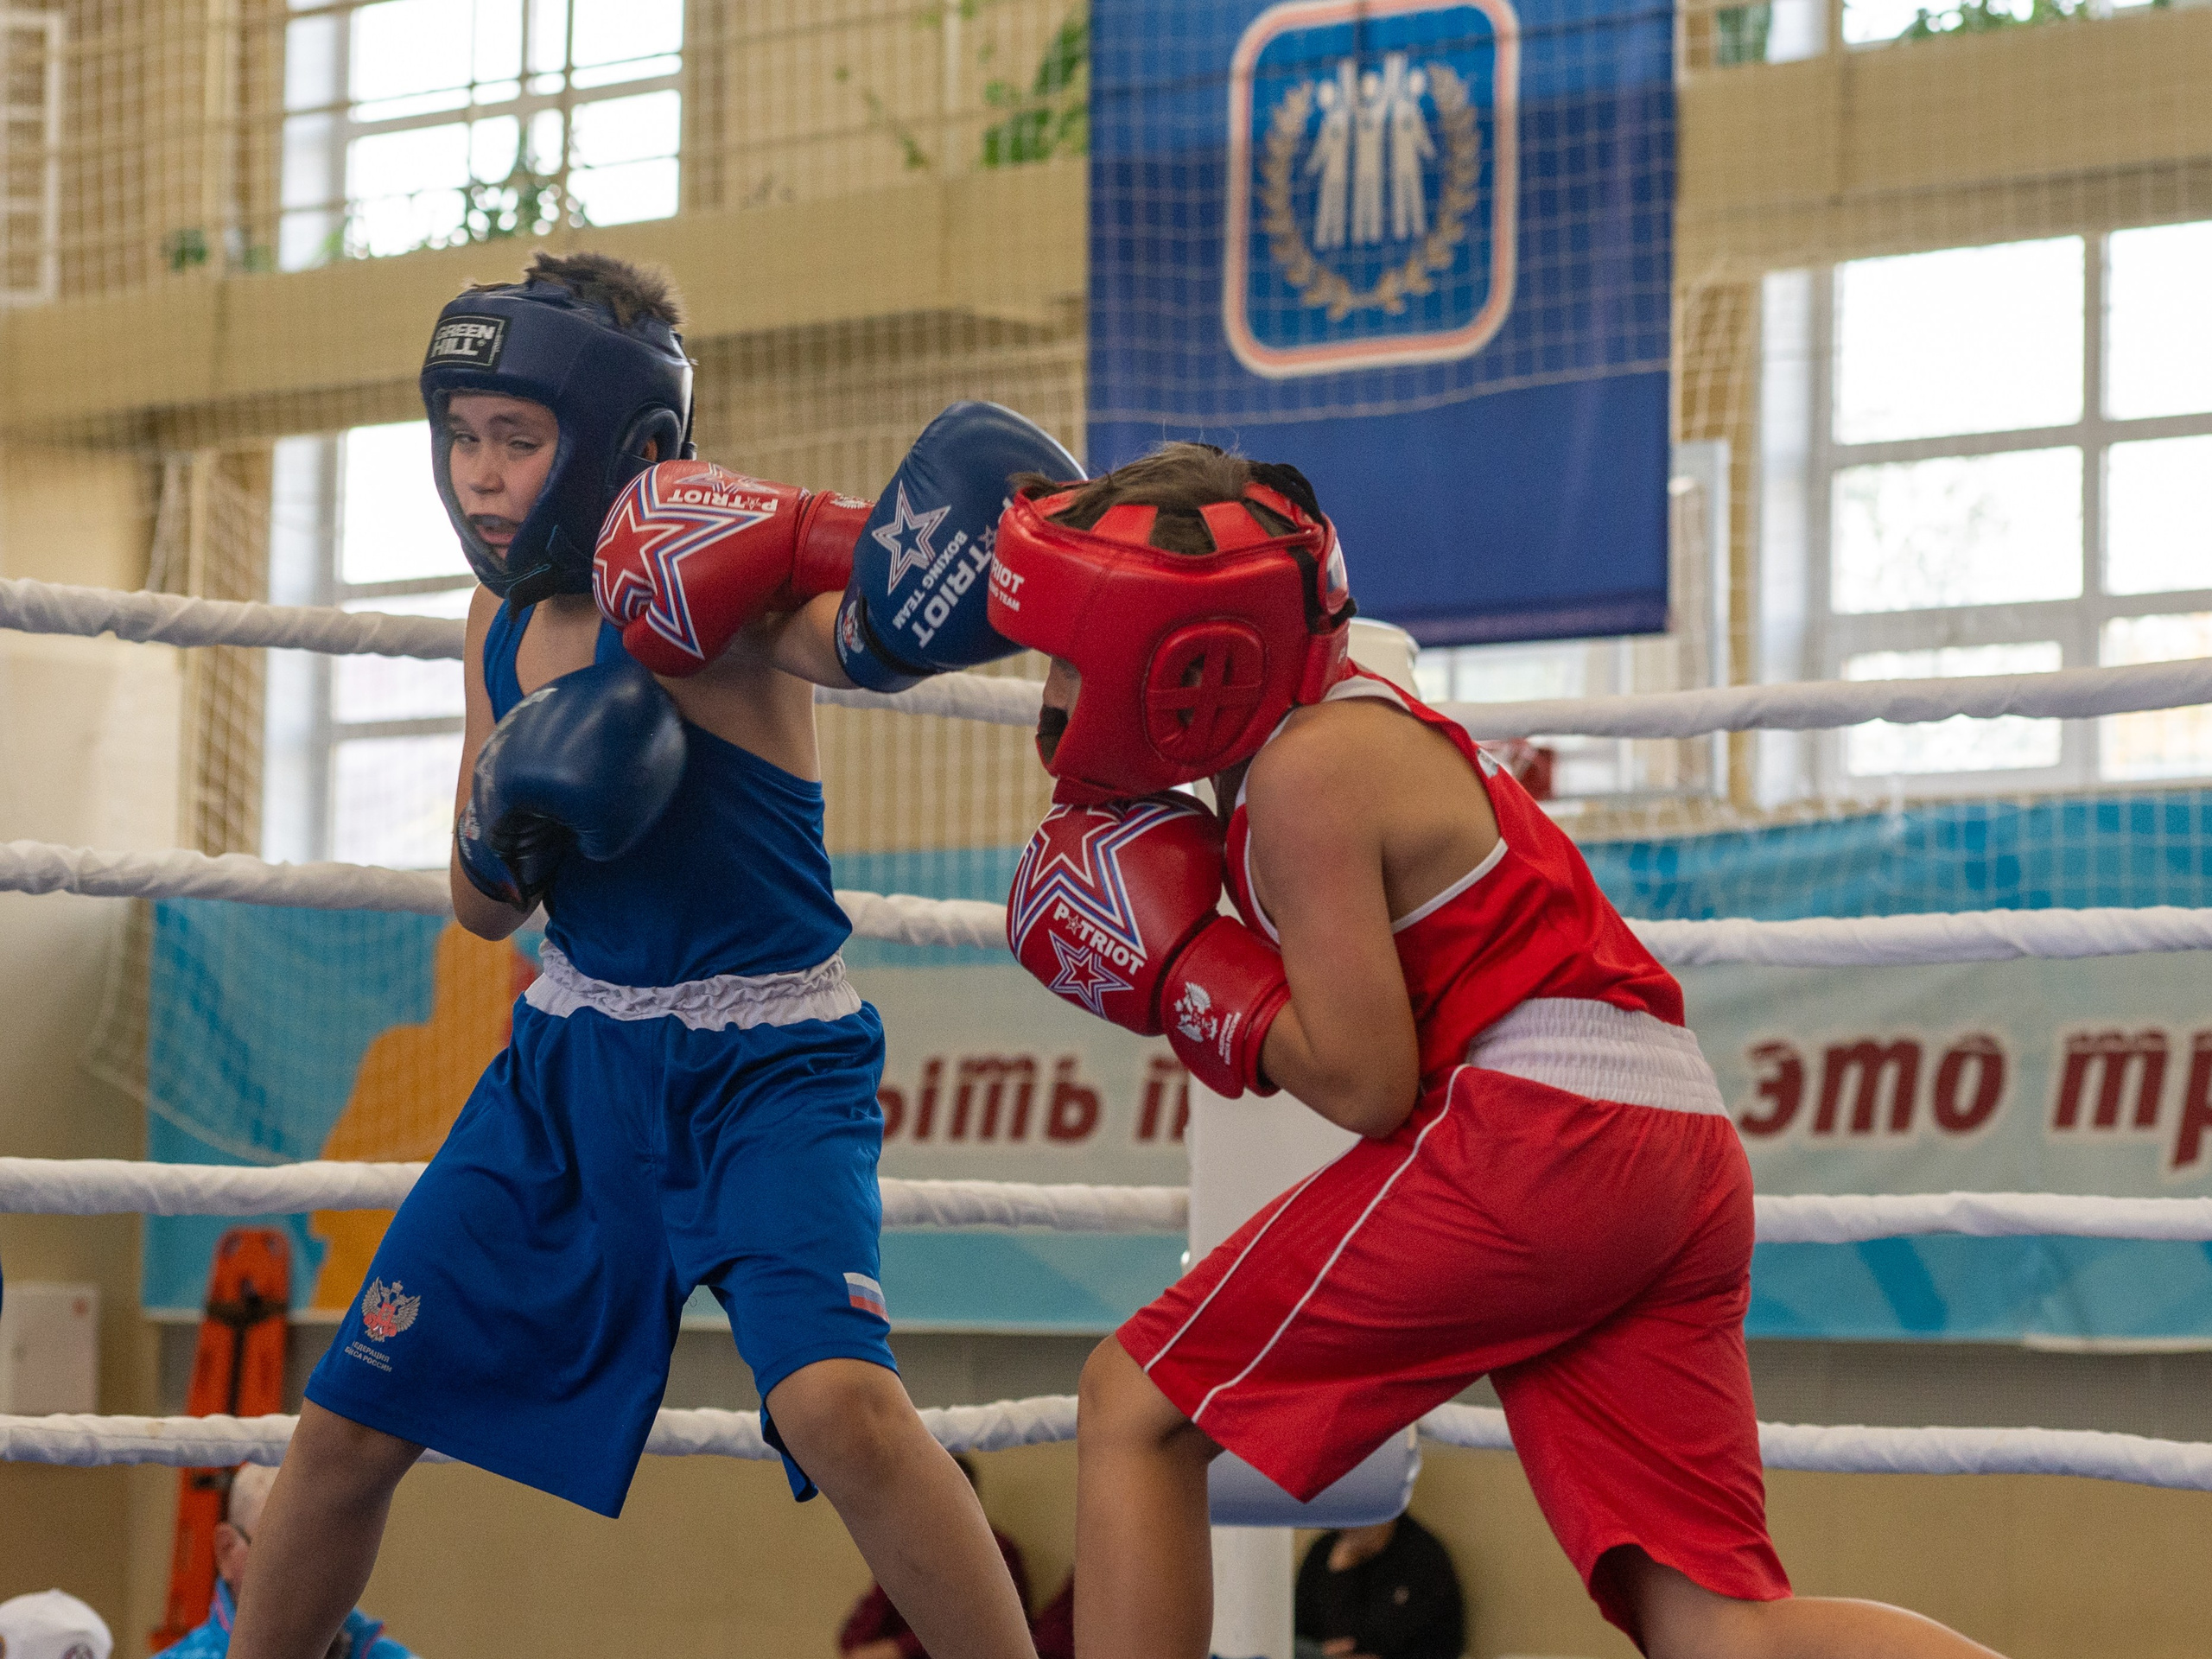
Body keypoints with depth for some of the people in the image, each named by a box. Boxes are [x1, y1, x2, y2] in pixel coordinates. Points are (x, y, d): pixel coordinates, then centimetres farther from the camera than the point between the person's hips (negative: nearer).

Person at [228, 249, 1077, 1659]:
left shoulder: (707, 588, -15)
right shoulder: (507, 621, 6)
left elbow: (859, 640, -37)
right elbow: (485, 909, 12)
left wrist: (897, 594, -60)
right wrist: (503, 833, -11)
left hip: (764, 1073, -7)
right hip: (571, 1065, 7)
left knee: (837, 1399, -30)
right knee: (349, 1427, 9)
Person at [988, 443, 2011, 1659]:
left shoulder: (1309, 771, -6)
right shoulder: (1352, 715, 23)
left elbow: (1366, 1083, -11)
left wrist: (1179, 976, -1)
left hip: (1535, 1127, -9)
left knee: (1134, 1405, 3)